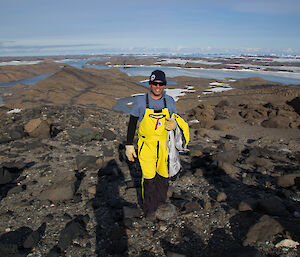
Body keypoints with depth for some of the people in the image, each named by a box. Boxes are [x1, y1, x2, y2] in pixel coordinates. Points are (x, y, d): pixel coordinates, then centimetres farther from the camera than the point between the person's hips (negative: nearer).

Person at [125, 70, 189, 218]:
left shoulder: (169, 101, 0)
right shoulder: (140, 101, -8)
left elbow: (175, 120, 13)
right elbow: (132, 124, -1)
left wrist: (173, 125, -12)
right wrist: (129, 145, -3)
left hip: (164, 145, 3)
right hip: (146, 145, -3)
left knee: (163, 176, 14)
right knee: (149, 177, -6)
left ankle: (160, 201, 42)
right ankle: (148, 208, 17)